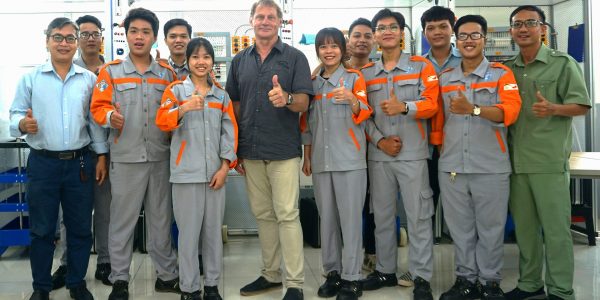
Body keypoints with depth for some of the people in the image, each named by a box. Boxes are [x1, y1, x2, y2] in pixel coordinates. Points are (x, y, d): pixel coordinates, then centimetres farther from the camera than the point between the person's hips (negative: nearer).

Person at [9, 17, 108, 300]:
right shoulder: (30, 78, 2)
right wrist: (22, 124, -21)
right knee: (41, 229, 9)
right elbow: (16, 114, 3)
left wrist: (102, 155, 4)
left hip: (80, 162, 1)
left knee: (81, 228, 9)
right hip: (42, 163, -1)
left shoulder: (89, 79, 5)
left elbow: (96, 120, 8)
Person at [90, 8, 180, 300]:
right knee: (122, 219, 4)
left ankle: (167, 274, 24)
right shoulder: (111, 71, 2)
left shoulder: (167, 73, 10)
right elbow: (98, 106, -2)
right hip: (126, 158, -2)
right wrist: (110, 116, -23)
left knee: (161, 219, 12)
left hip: (160, 157, 2)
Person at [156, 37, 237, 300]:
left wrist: (224, 167, 0)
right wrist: (184, 108, -27)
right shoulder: (176, 90, 4)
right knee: (188, 231, 1)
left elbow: (230, 132, 8)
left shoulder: (221, 95, 12)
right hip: (186, 172, -3)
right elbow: (161, 121, -9)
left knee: (214, 230, 9)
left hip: (215, 172, 3)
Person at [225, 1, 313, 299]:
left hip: (284, 151, -4)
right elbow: (235, 106, 14)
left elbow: (303, 103, -5)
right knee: (263, 215, 12)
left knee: (287, 215, -3)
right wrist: (235, 150, 10)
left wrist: (286, 98, -28)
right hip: (251, 151, 5)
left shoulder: (295, 57, 0)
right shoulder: (239, 61, 12)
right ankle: (270, 274, 25)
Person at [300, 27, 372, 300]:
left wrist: (352, 100, -29)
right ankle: (332, 272, 21)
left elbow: (362, 117, -9)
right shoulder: (312, 82, 13)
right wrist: (306, 157, 14)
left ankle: (351, 278, 4)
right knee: (326, 218, 9)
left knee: (350, 218, -3)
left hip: (349, 160, -4)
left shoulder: (354, 78, 2)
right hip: (321, 161, 4)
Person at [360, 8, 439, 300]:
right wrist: (379, 140, -5)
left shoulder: (422, 66, 4)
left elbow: (431, 104, -6)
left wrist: (404, 107, -25)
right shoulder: (365, 73, 11)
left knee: (418, 216, -1)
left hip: (413, 154, -3)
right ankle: (385, 270, 24)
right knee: (382, 215, 11)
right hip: (378, 155, 3)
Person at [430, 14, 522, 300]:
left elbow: (511, 111, -15)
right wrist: (439, 149, 10)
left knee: (490, 228, 6)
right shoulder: (444, 78, 11)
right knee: (460, 228, 11)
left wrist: (472, 109, -28)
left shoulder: (501, 73, 1)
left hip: (491, 167, -3)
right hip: (451, 167, 3)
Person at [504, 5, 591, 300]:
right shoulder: (507, 69, 12)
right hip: (515, 160, 5)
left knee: (555, 227, 0)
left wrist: (553, 109, -21)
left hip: (550, 160, -4)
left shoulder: (563, 63, 0)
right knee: (524, 226, 12)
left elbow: (582, 105, -3)